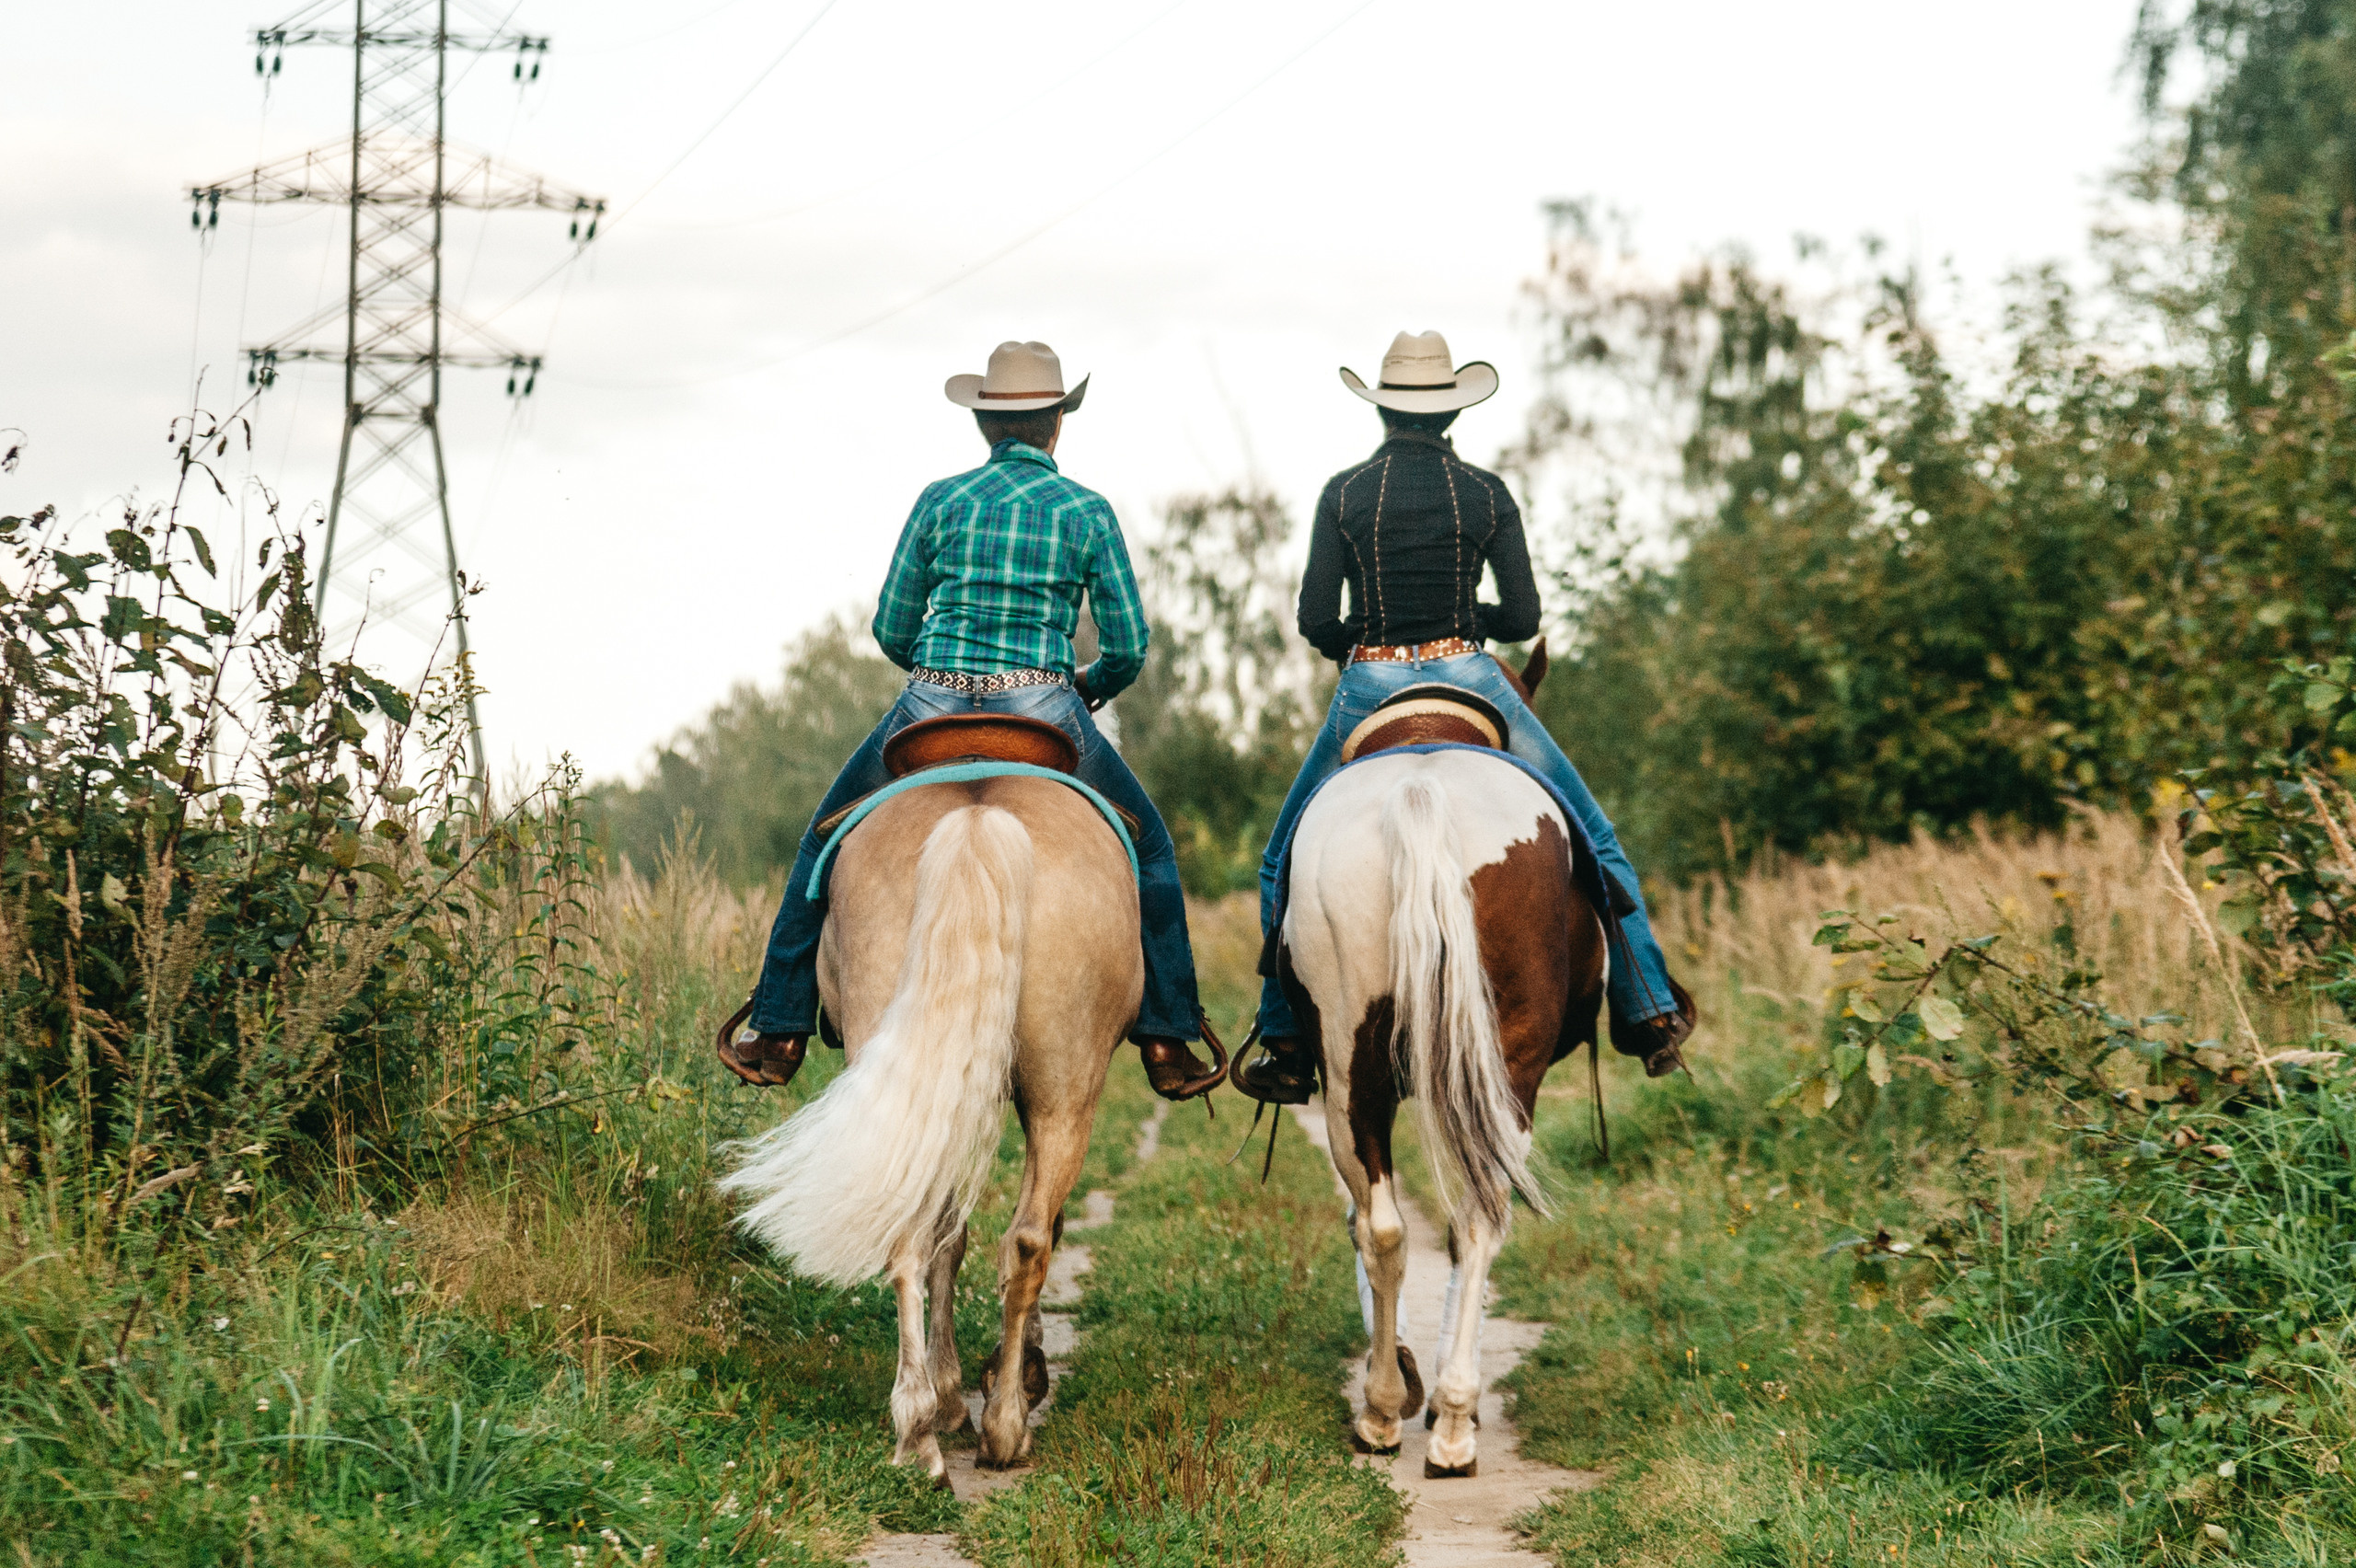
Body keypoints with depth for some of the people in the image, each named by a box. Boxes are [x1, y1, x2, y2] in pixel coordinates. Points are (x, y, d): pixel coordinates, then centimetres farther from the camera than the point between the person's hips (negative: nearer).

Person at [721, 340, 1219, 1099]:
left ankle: (778, 1034, 22)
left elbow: (891, 629, 9)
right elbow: (1128, 648, 1)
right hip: (1042, 716, -1)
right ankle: (1166, 1042, 17)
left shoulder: (940, 500, 5)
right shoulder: (1087, 511, 2)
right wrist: (1089, 686, 22)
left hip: (931, 712, 1)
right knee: (1149, 850, 21)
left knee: (828, 841, 23)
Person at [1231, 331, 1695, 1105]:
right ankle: (1648, 1010, 13)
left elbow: (1315, 620, -4)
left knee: (1285, 863, 18)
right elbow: (1522, 619, -3)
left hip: (1366, 692, 0)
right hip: (1468, 683, 0)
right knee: (1592, 838, 15)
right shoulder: (1486, 494, -2)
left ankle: (1287, 1048, 14)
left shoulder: (1344, 493, -3)